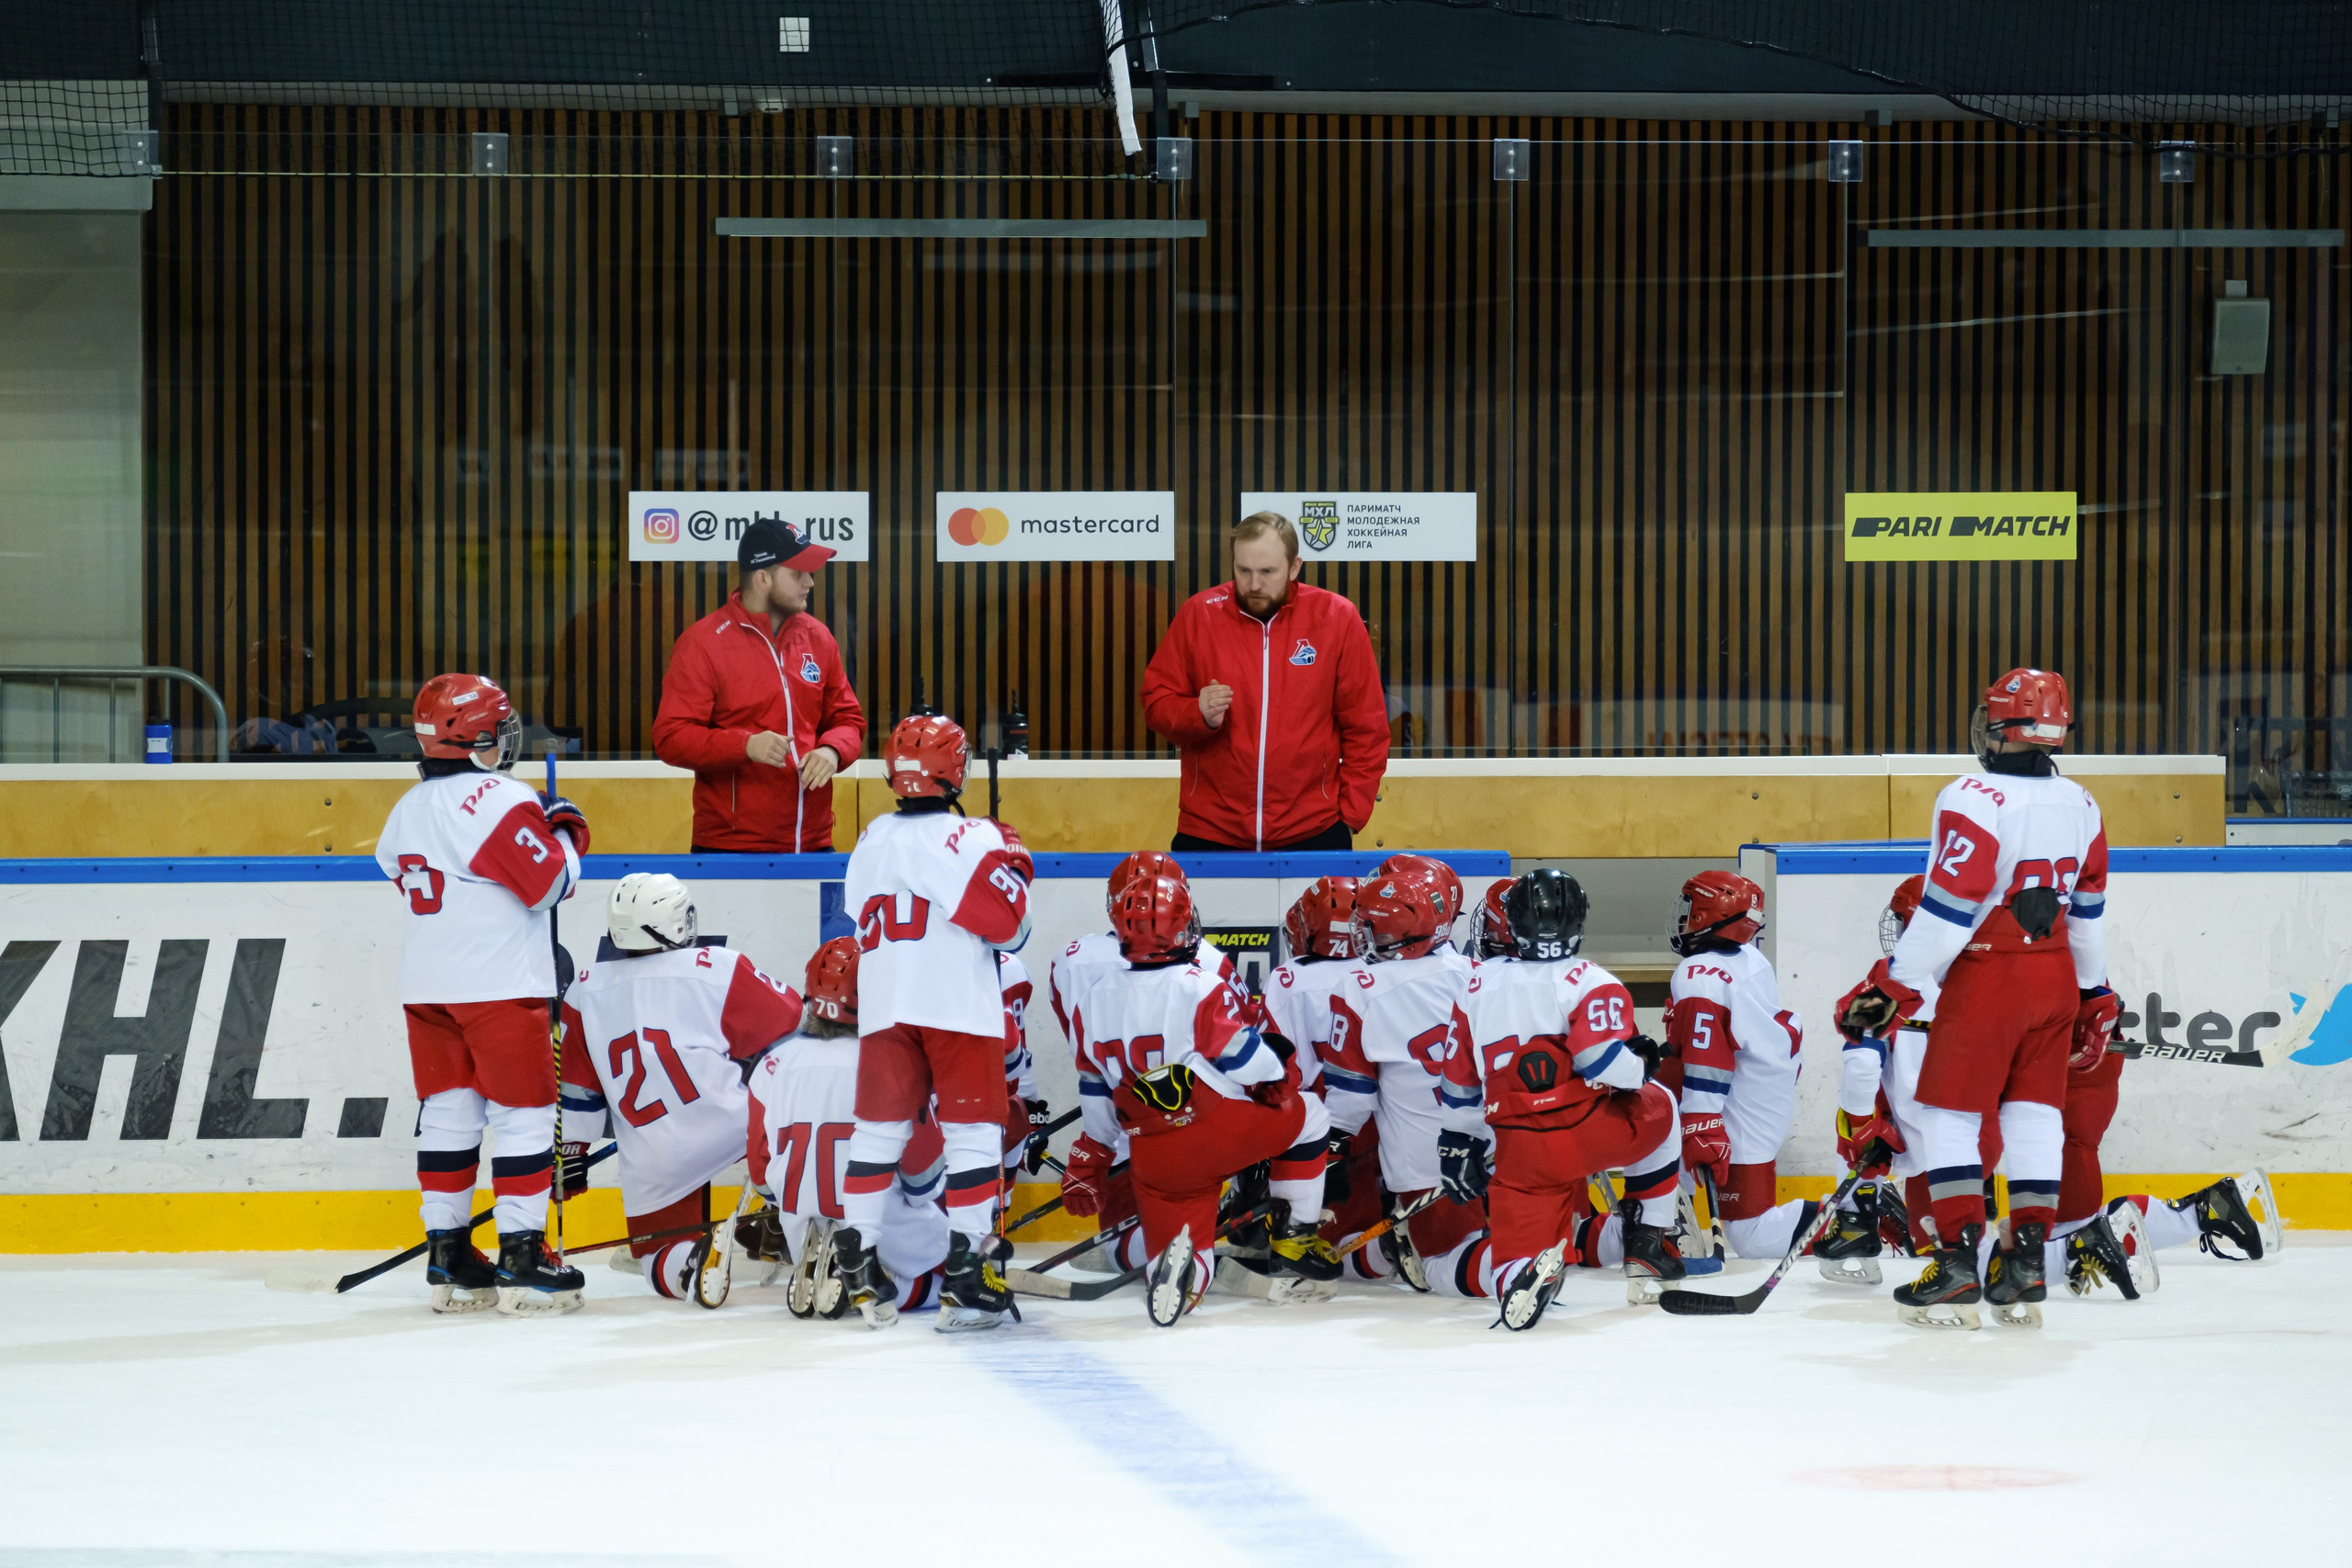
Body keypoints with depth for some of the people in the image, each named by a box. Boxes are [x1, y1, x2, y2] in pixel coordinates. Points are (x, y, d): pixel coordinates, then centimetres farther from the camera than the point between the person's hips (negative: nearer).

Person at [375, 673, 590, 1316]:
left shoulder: (408, 811, 11)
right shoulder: (502, 799, -13)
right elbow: (549, 882, -15)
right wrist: (566, 832, 5)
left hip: (427, 988, 8)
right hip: (499, 985, -8)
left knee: (447, 1116, 10)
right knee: (524, 1115, -1)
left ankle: (449, 1259, 12)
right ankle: (521, 1257, -4)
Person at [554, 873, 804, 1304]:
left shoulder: (587, 990, 4)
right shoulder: (717, 969, -7)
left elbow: (576, 1087, 10)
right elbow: (789, 1022, 2)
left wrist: (569, 1158, 19)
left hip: (655, 1167, 2)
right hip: (731, 1124, -2)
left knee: (659, 1257, 18)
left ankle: (688, 1263, -17)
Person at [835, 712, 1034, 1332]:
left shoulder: (870, 842, 11)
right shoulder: (970, 838, -8)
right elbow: (1008, 927, -11)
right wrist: (1014, 864, 5)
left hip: (883, 1007, 5)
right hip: (957, 1005, -5)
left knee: (878, 1129, 13)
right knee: (972, 1130, -1)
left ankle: (855, 1263, 13)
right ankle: (967, 1277, -7)